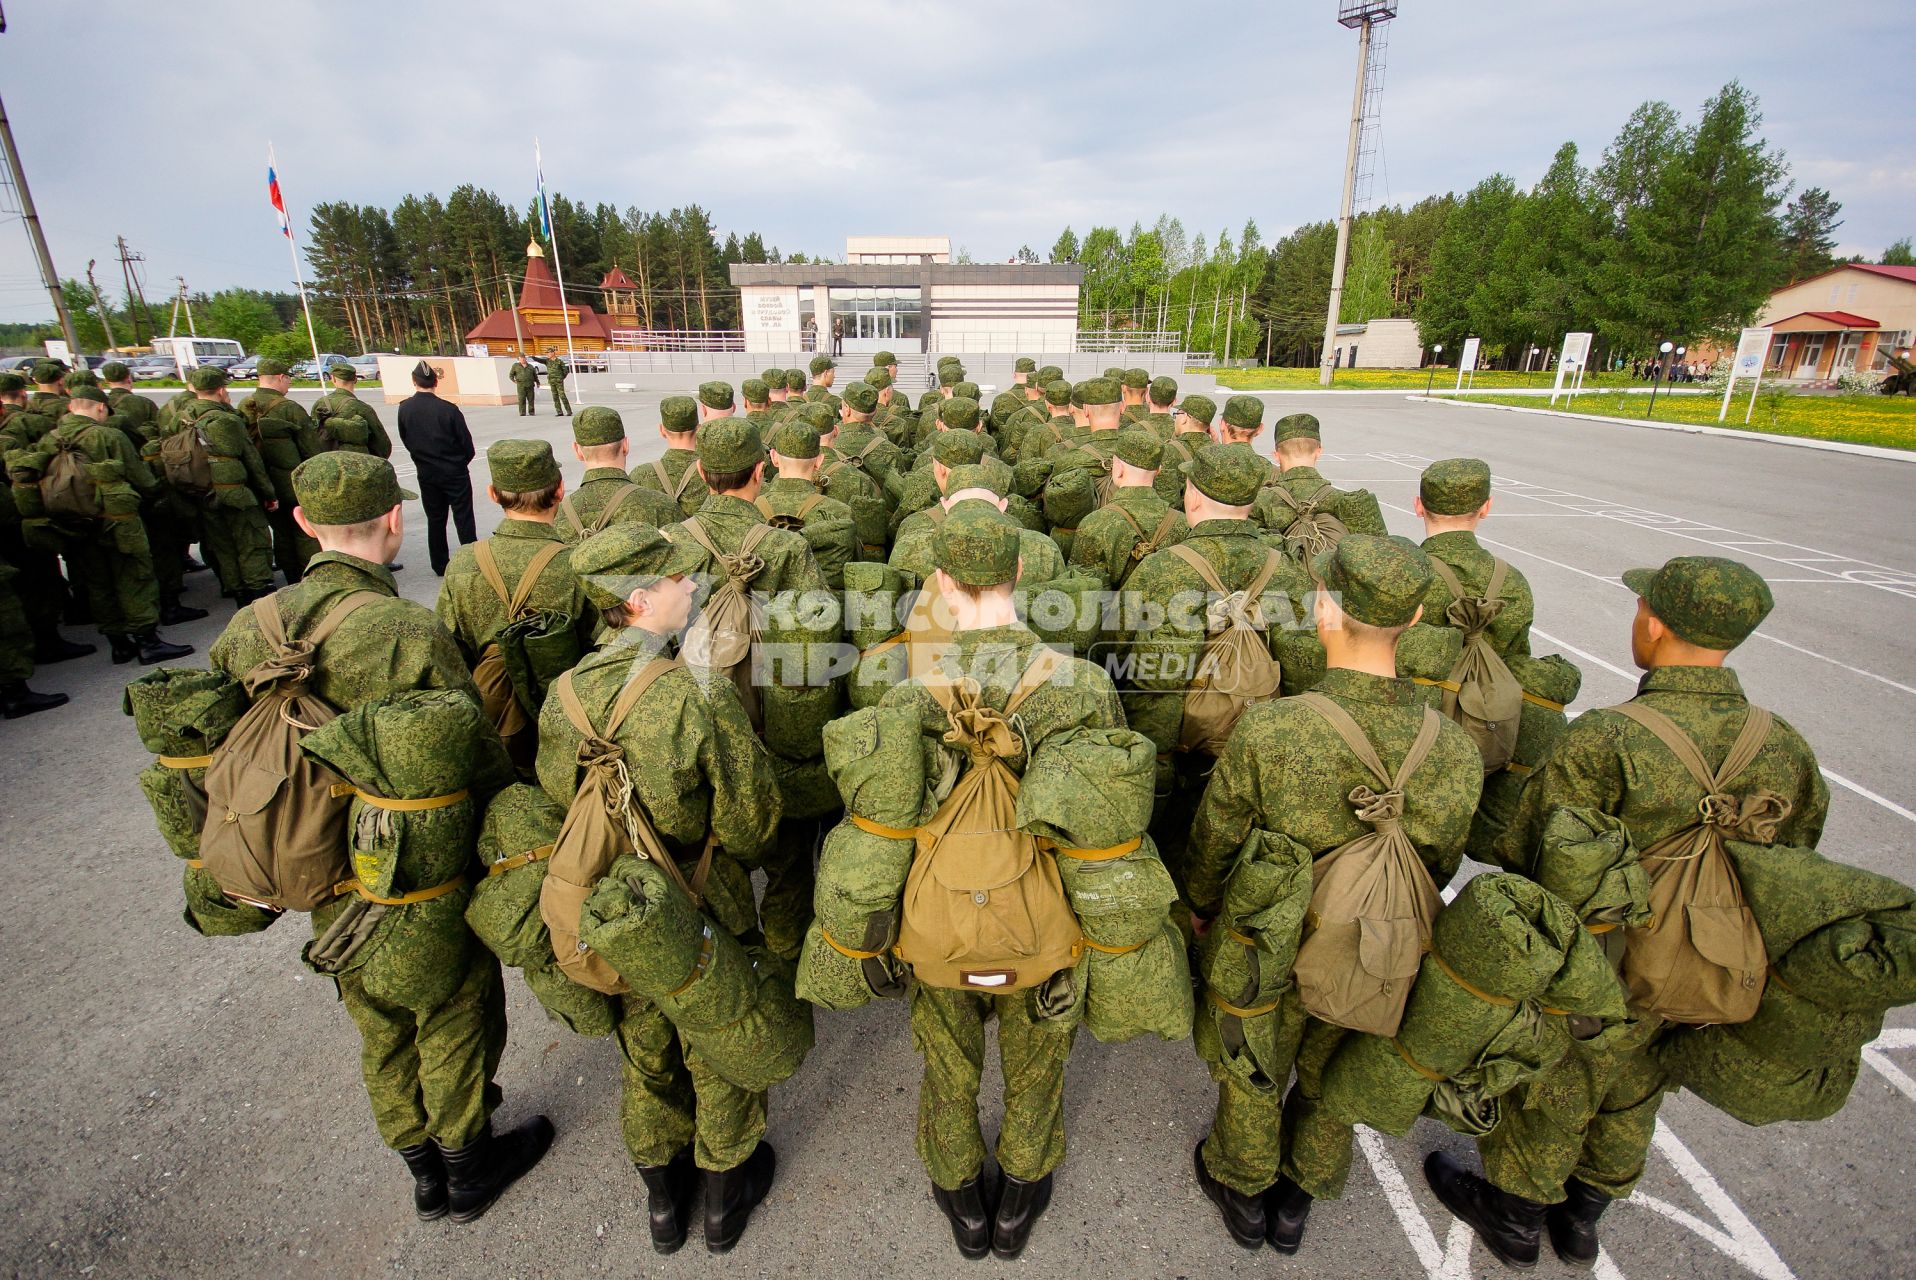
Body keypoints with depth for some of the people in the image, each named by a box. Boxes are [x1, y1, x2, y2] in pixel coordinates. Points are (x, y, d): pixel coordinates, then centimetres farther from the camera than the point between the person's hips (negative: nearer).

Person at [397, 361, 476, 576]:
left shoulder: (404, 408, -5)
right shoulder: (448, 409, -16)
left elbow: (406, 440, 4)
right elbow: (466, 443, -10)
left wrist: (424, 459, 17)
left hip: (426, 474, 4)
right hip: (455, 472, -3)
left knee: (435, 519, 13)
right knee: (463, 518, 2)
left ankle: (439, 566, 19)